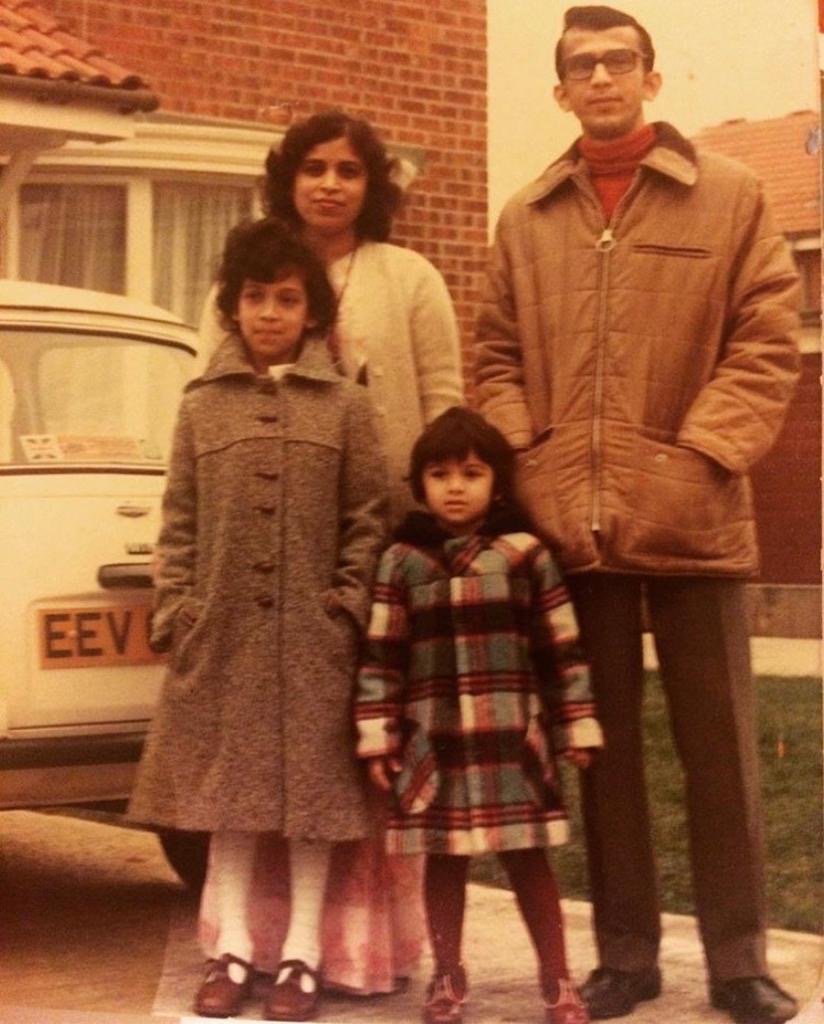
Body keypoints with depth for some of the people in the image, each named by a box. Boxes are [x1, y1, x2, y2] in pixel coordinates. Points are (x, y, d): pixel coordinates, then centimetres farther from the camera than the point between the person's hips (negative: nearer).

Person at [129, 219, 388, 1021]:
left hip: (313, 633, -1)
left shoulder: (345, 406, 4)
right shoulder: (202, 405, 8)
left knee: (313, 785, 2)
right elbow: (179, 521, 7)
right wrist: (174, 609, -1)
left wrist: (349, 603, -7)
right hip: (222, 628, 1)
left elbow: (368, 518, 2)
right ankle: (233, 948, 14)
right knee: (226, 782, 5)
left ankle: (301, 953, 11)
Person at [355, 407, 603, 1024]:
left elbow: (563, 650, 3)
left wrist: (576, 729, 3)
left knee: (528, 859, 5)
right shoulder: (402, 561, 3)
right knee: (443, 861, 10)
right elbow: (381, 657, 4)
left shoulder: (525, 555, 0)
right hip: (434, 740, 1)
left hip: (513, 739, -1)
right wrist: (377, 737, 0)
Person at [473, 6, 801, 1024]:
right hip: (570, 521, 3)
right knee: (601, 744, 9)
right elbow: (497, 357, 12)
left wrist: (698, 458, -12)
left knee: (718, 742, 3)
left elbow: (766, 342, -2)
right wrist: (525, 464, -3)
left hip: (690, 517, -2)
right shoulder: (526, 218, 11)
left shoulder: (729, 195, 3)